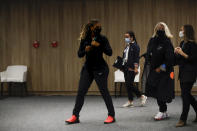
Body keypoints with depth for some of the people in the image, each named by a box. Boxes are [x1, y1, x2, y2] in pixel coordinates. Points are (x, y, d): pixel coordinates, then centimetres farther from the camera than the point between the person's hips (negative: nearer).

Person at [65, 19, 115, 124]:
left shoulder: (102, 39, -2)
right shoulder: (84, 39, 5)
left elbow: (109, 52, -11)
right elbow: (79, 54, 6)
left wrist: (99, 45, -23)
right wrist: (85, 50, -14)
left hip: (100, 68, -3)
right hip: (87, 68, 3)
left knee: (104, 91, -3)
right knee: (81, 92, 0)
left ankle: (111, 115, 8)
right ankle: (75, 116, 7)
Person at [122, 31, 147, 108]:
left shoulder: (135, 46, -7)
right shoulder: (127, 46, 17)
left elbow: (136, 58, -13)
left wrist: (136, 68, -18)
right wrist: (122, 66, 17)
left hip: (131, 69, -8)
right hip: (126, 68, 8)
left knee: (130, 84, -10)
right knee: (128, 84, 7)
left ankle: (142, 97, 5)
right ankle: (130, 102, 12)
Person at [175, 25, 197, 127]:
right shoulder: (182, 43, 13)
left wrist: (182, 53, -19)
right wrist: (176, 52, 0)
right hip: (183, 72, 9)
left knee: (185, 95, -7)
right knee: (186, 94, 13)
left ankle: (183, 119, -1)